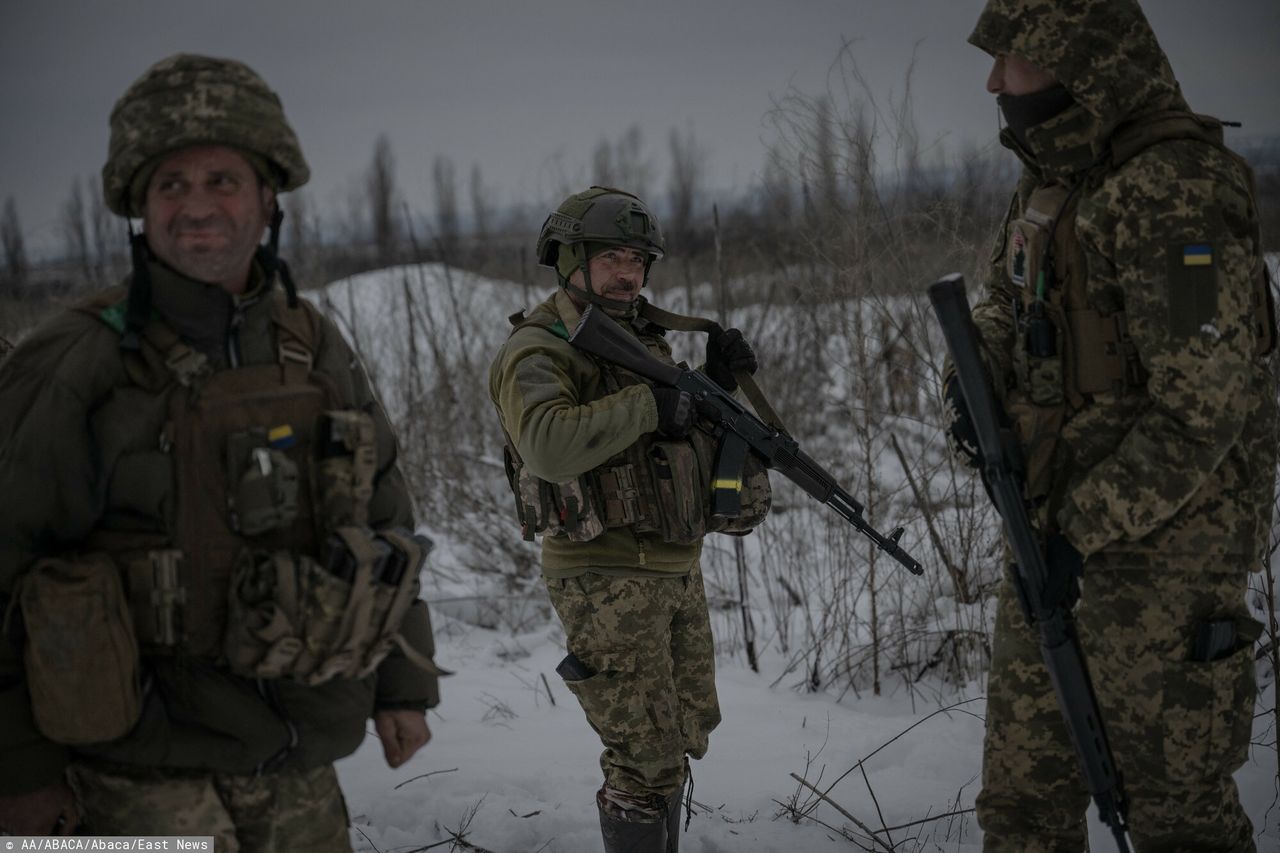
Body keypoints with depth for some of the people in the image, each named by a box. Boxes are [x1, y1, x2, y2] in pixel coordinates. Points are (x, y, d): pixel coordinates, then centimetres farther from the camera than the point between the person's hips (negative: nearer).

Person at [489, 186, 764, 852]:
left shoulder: (643, 339, 13)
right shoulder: (537, 352, -13)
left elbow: (690, 439, 19)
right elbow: (551, 445, -33)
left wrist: (717, 381, 1)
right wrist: (649, 404, -29)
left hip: (677, 572, 8)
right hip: (605, 580, -8)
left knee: (681, 740, 17)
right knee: (646, 755, -8)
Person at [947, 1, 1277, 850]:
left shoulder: (1175, 187, -20)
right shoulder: (1053, 177, 9)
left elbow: (1203, 404, -23)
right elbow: (1005, 305, 23)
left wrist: (1087, 528, -21)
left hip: (1163, 538, -9)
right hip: (1059, 527, 9)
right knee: (1022, 785, 16)